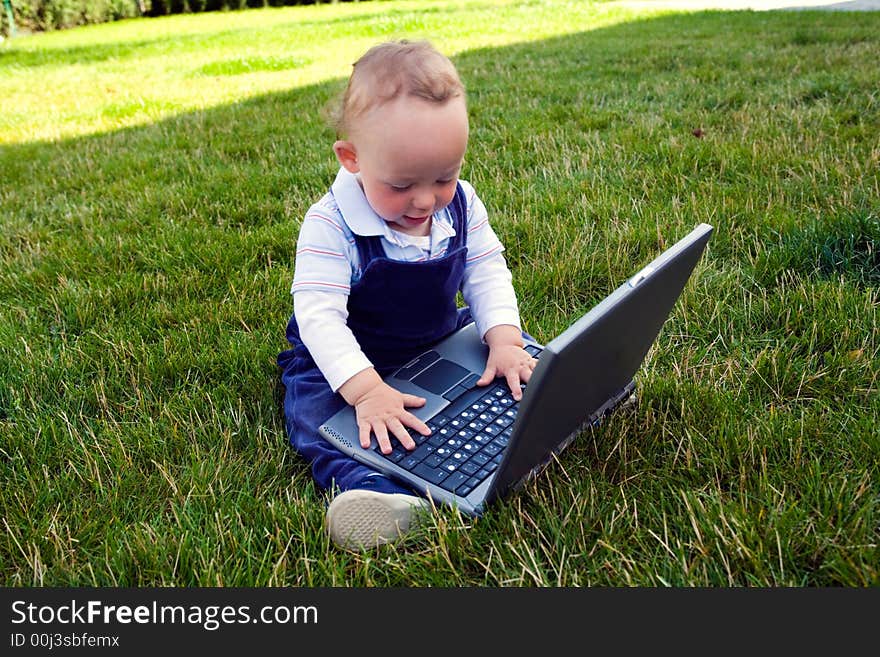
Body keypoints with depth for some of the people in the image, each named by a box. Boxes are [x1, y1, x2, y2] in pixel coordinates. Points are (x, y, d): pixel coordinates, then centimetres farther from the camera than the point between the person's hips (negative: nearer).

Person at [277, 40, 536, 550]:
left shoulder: (461, 203, -10)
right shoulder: (330, 226, -26)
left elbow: (486, 272, -6)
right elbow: (319, 315, -32)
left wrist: (504, 339, -23)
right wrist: (367, 390, -44)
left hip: (444, 341, 5)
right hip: (347, 359, -5)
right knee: (312, 407, -32)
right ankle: (369, 486, -51)